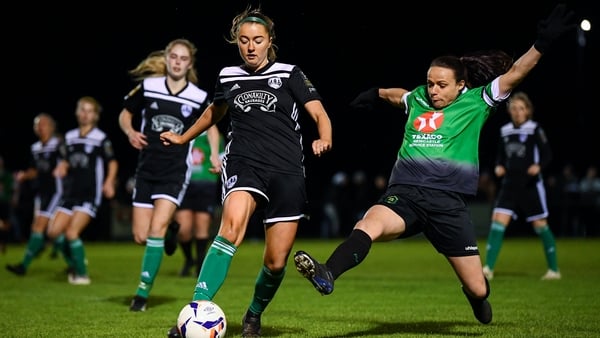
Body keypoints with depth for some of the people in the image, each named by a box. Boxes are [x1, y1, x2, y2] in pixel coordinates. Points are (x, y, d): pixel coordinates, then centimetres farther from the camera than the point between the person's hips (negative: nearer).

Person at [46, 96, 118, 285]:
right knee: (53, 231, -3)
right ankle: (73, 264, 19)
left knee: (72, 232, -16)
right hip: (71, 192, 6)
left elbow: (112, 162, 2)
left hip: (90, 193, -6)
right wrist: (61, 168, -3)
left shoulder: (101, 139, -4)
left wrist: (109, 182, -13)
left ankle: (82, 274, -3)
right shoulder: (69, 137, 12)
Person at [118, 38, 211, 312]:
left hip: (175, 173, -2)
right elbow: (125, 115, 11)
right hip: (146, 170, 2)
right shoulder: (148, 87, -1)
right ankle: (169, 231, 38)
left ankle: (143, 292, -8)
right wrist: (130, 132, -9)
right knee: (141, 237, 1)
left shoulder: (198, 98, -3)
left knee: (156, 228, -19)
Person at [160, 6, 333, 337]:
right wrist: (183, 137, 41)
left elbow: (320, 114, -1)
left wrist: (323, 140, -22)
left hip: (287, 171, 0)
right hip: (243, 163, 0)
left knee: (276, 262, -1)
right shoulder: (227, 76, 12)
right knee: (232, 223, -32)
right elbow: (214, 111, 32)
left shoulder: (289, 74, 4)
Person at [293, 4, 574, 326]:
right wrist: (376, 93, 58)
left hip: (447, 202, -2)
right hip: (404, 193, 2)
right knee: (369, 225, -33)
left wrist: (542, 43, -11)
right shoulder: (417, 99, 17)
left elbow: (513, 74, -2)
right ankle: (327, 275, -55)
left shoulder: (477, 102, 7)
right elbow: (397, 94, 41)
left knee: (477, 289, 3)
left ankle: (476, 294, 41)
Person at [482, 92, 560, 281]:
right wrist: (499, 166, -1)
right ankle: (488, 268, -12)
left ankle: (554, 269, 16)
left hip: (531, 185, -4)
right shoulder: (505, 131, 8)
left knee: (540, 225, 3)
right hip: (510, 185, 4)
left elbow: (547, 154, -6)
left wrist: (539, 166, -25)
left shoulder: (535, 129, -5)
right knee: (498, 221, -10)